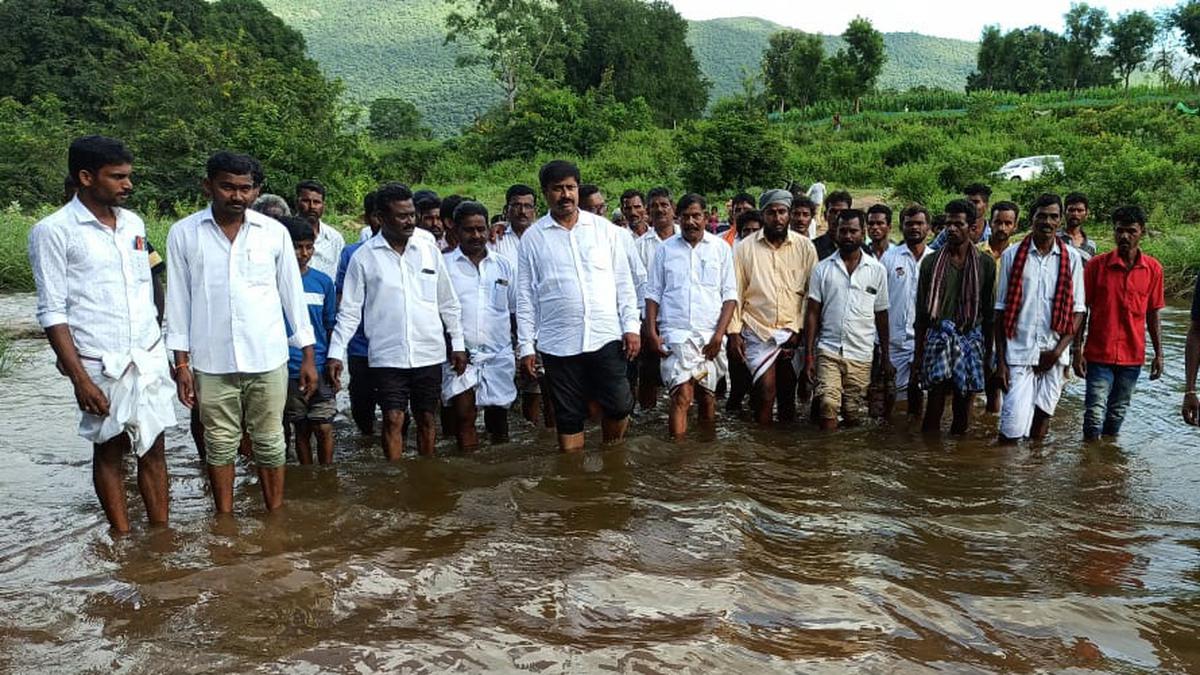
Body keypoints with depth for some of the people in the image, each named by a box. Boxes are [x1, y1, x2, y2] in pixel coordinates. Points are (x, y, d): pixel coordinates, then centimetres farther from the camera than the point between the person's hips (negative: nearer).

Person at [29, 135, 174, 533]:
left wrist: (159, 353, 14)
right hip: (101, 366, -4)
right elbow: (52, 312, -10)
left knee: (153, 449, 8)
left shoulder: (134, 224, 8)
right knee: (109, 451, 9)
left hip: (149, 359, 5)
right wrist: (80, 378, -14)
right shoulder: (53, 231, -8)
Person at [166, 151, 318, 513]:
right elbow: (179, 300, 3)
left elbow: (293, 294, 5)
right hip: (212, 362, 0)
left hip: (268, 359, 0)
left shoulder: (275, 232, 0)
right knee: (220, 445, 10)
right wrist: (181, 362, 0)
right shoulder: (183, 234, 0)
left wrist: (308, 355, 4)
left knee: (269, 443, 9)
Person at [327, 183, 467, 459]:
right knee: (393, 419, -2)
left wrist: (458, 343, 8)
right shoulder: (363, 257, -2)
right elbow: (350, 311, 1)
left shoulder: (429, 250, 3)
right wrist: (336, 352, -7)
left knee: (426, 418, 10)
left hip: (429, 354, 2)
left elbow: (448, 303, 9)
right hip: (387, 356, -2)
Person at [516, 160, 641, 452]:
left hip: (606, 337, 1)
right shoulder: (532, 238, 4)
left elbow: (624, 282, 7)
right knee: (569, 417, 8)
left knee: (619, 405, 1)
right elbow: (525, 296, 5)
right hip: (558, 344, 0)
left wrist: (631, 326, -1)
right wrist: (526, 347, 1)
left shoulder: (605, 229, 6)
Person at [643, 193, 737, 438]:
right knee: (682, 396, -14)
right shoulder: (665, 249, 8)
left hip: (711, 335, 1)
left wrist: (719, 335, -7)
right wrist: (651, 333, -3)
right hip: (676, 333, -1)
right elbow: (653, 294, 8)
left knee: (707, 396, 10)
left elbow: (730, 296, 4)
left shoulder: (721, 248, 7)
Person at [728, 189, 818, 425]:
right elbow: (735, 292, 1)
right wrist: (734, 331, -3)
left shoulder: (805, 247, 2)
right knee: (766, 393, -8)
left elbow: (812, 293, 2)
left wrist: (801, 331, -5)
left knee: (788, 395, 10)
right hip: (757, 332, -1)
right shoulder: (745, 248, 0)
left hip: (793, 332, 1)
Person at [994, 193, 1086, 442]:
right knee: (1012, 429, -8)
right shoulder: (1012, 255, 1)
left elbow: (1078, 310, 7)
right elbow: (1001, 310, 2)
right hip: (1018, 354, -2)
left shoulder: (1071, 258, 5)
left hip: (1053, 356, 2)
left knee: (1041, 420, 9)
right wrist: (1000, 360, -3)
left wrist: (1058, 350, -6)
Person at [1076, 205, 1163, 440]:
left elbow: (1153, 314, 7)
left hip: (1132, 357, 2)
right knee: (1095, 415, -4)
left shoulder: (1153, 269, 0)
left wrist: (1159, 354, 6)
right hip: (1099, 355, -2)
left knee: (1117, 414, 13)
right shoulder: (1097, 265, -7)